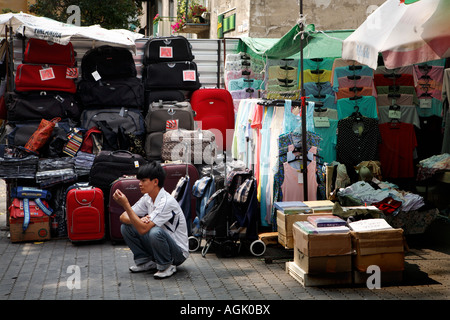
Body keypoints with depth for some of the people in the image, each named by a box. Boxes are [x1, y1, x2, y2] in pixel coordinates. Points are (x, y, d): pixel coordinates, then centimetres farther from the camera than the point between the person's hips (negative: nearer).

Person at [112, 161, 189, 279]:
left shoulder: (167, 202, -26)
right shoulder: (147, 198, 0)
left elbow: (143, 229, -31)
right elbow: (123, 217, 0)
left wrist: (126, 205, -32)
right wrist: (139, 221, -21)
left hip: (178, 252, -7)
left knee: (155, 232, -37)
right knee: (126, 226, -5)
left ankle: (167, 266, -12)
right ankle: (145, 262, 6)